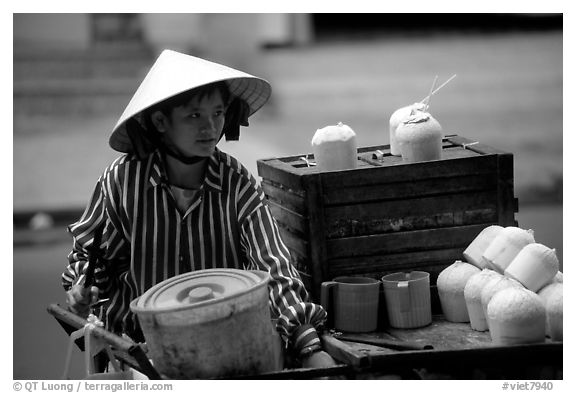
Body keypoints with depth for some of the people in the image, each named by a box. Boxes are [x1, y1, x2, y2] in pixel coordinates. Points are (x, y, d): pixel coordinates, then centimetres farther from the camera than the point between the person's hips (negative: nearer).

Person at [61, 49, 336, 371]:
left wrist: (311, 347, -29)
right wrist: (82, 285, -8)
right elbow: (90, 248, 13)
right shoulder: (123, 179, -6)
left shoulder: (239, 187, -7)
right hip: (137, 341, 0)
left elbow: (274, 266, -17)